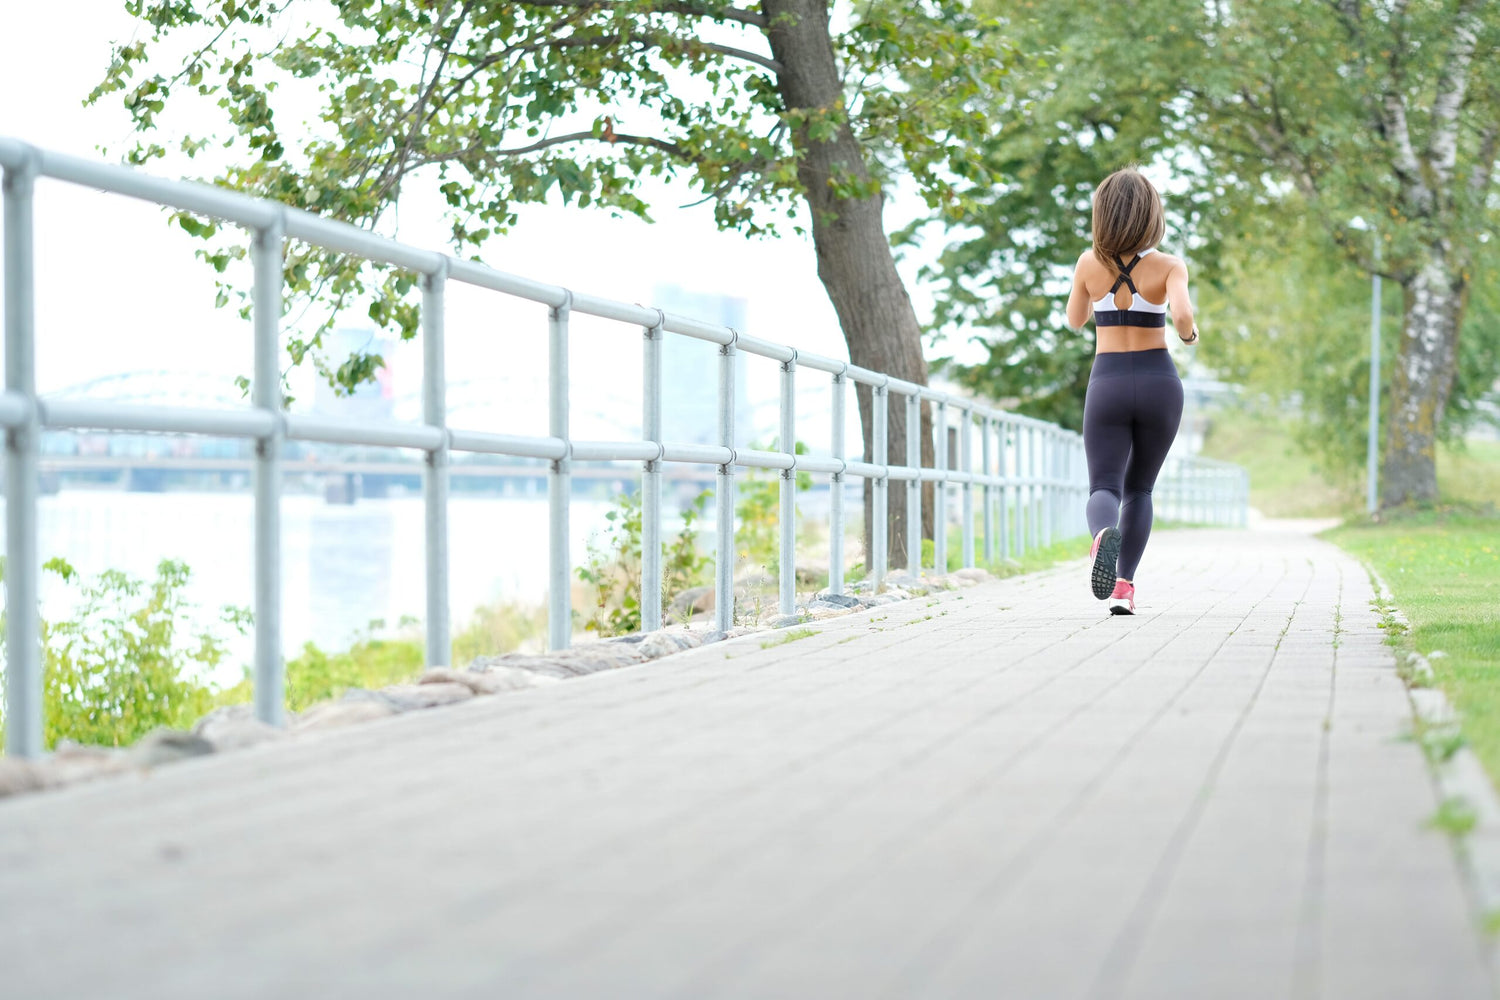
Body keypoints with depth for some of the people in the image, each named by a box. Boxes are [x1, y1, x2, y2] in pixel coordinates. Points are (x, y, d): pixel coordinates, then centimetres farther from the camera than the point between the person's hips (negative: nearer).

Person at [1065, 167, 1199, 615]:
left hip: (1108, 384, 0)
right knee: (1139, 489, 18)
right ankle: (1124, 586, 6)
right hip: (1158, 382, 0)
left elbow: (1075, 319, 15)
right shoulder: (1168, 266, -7)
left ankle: (1104, 535, -41)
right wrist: (1188, 333, -1)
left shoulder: (1090, 263, 0)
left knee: (1104, 489, -4)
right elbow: (1182, 314, -24)